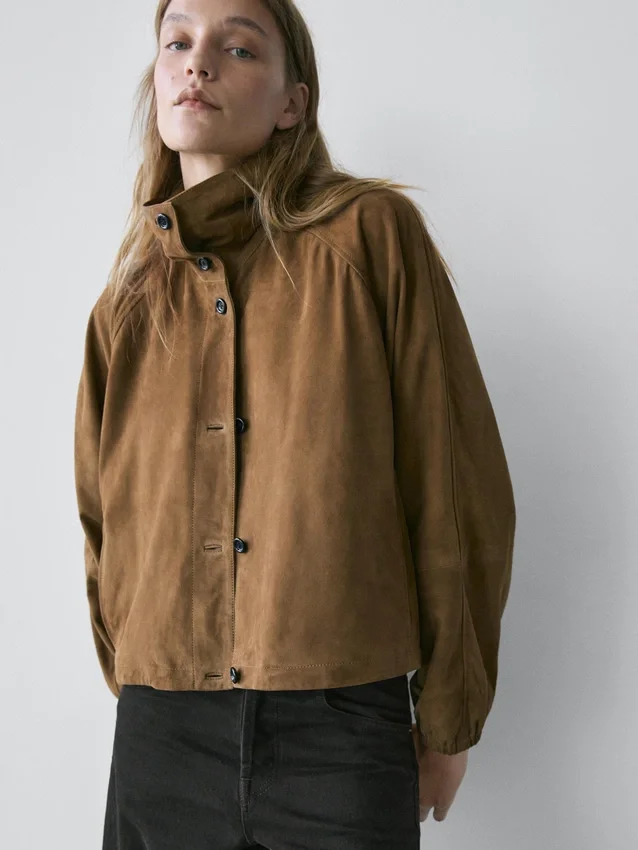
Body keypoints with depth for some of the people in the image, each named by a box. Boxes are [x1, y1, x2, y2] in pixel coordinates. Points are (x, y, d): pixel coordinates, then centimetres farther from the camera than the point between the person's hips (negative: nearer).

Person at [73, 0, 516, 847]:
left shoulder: (371, 235, -4)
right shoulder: (127, 305, 8)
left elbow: (459, 488, -3)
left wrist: (447, 722, -1)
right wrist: (137, 690, 11)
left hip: (344, 726, -3)